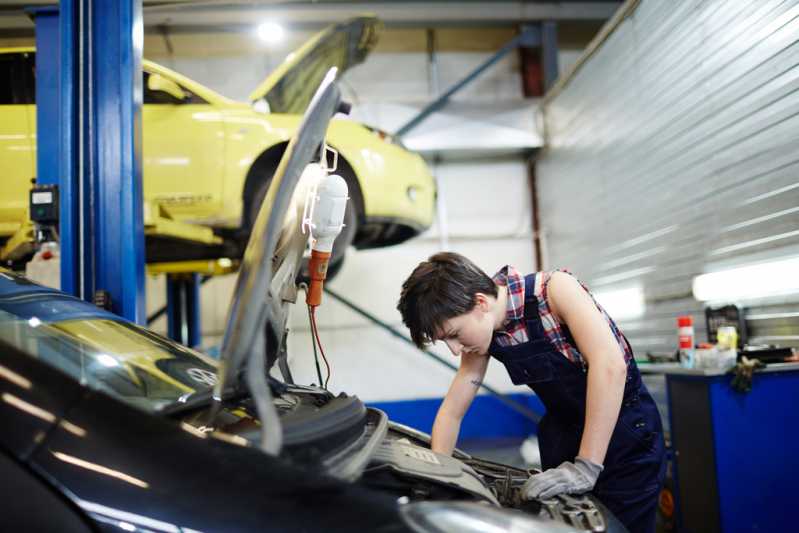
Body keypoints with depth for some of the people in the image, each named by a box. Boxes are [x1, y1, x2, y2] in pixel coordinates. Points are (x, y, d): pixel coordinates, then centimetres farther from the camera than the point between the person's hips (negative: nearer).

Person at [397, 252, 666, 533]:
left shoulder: (555, 289, -26)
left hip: (626, 430, -5)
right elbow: (451, 412, 1)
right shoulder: (484, 333, -7)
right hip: (562, 432, 5)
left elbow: (610, 366, -36)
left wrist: (586, 466, -37)